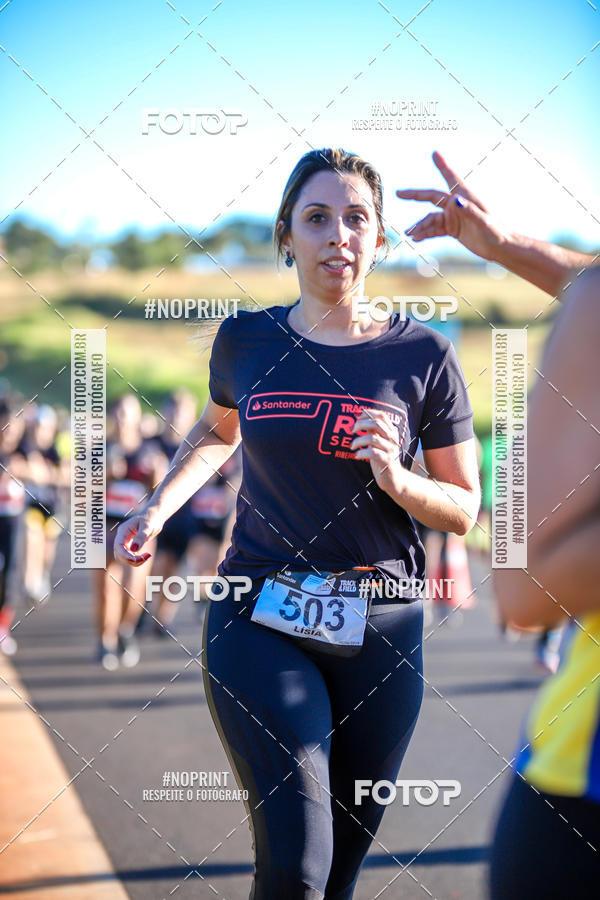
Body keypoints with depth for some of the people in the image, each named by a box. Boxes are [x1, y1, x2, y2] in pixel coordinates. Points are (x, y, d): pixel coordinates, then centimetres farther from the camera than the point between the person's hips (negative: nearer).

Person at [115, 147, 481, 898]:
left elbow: (464, 509, 5)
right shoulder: (246, 341, 3)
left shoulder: (422, 356, -1)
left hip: (380, 631, 1)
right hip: (260, 626, 0)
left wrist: (398, 481, -14)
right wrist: (157, 508, 14)